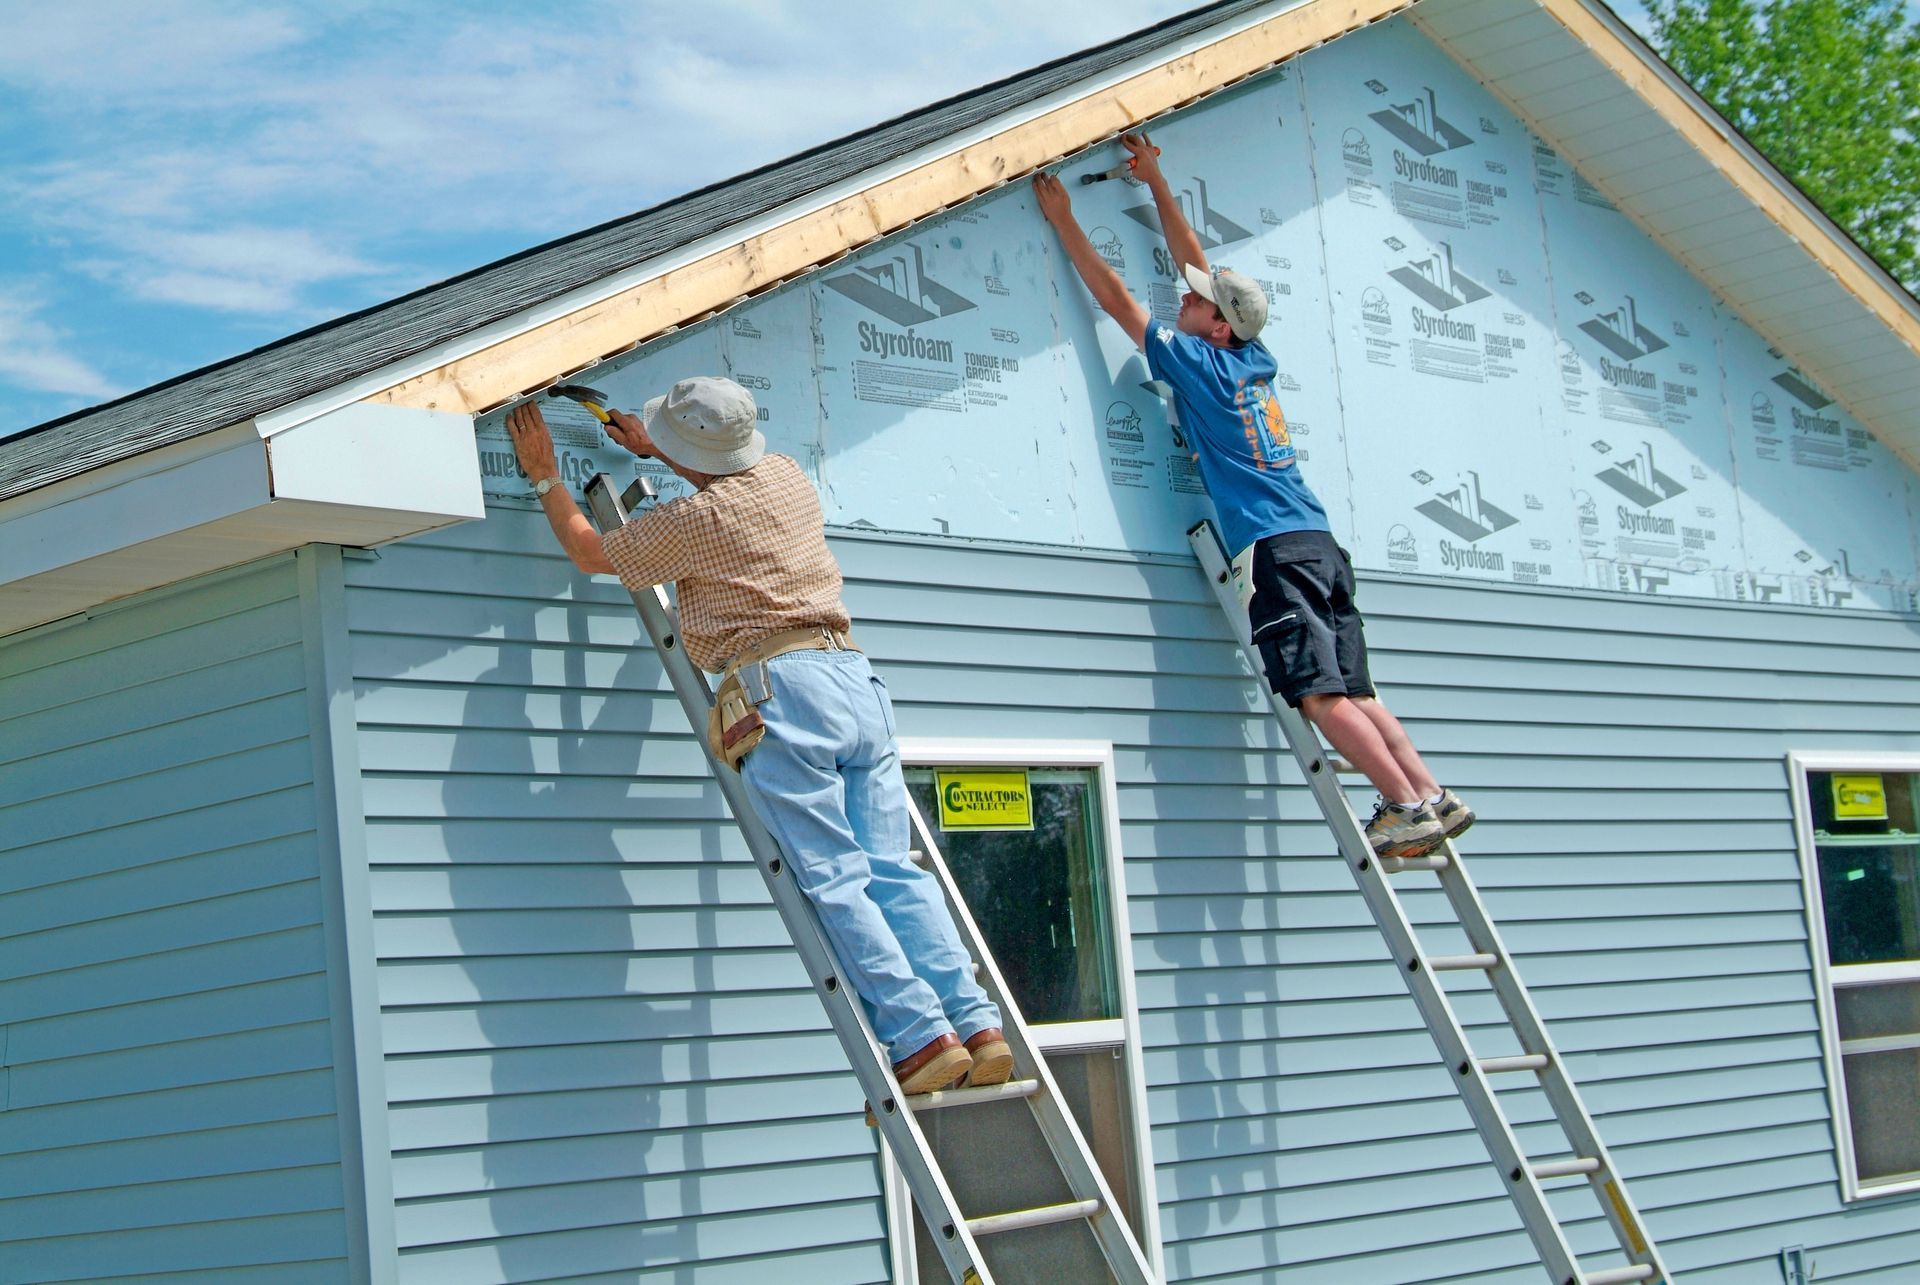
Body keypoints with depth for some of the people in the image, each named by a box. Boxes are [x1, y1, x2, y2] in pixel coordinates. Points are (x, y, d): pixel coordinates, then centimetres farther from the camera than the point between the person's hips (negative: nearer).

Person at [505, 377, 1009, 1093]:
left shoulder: (694, 519, -1)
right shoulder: (785, 476, 19)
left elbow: (589, 552, 17)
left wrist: (543, 475, 29)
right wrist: (656, 449, 53)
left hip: (781, 690, -7)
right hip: (857, 681, 7)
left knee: (832, 881, -9)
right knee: (891, 869, 2)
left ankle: (921, 1037, -18)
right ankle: (978, 1027, -7)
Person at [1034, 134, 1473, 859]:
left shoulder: (1198, 363, -2)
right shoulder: (1254, 361, 17)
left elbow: (1116, 300, 5)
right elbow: (1196, 261, 27)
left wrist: (1063, 220, 11)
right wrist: (1156, 183, 32)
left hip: (1275, 547, -8)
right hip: (1319, 539, 8)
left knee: (1321, 695, -12)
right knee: (1352, 691, 5)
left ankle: (1409, 807, -18)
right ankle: (1433, 797, -2)